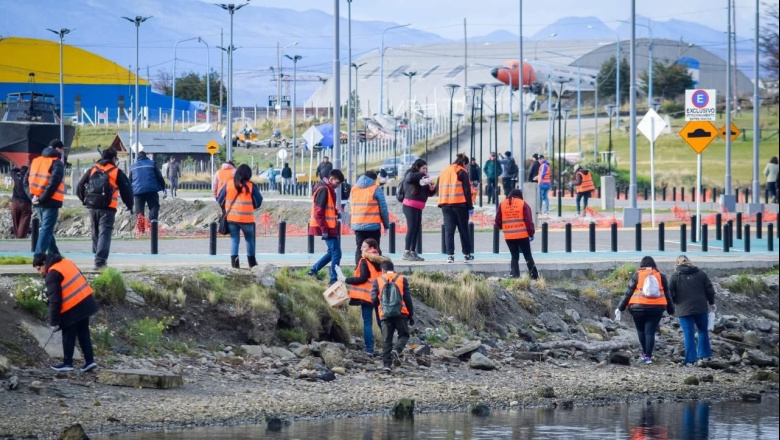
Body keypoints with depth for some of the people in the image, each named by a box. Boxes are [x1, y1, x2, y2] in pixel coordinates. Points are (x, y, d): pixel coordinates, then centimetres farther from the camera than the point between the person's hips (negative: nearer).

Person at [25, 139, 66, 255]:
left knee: (47, 229, 20)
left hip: (37, 202, 7)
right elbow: (53, 183, -20)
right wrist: (42, 198, -16)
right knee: (46, 230, -7)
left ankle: (54, 255, 28)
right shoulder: (57, 163, -8)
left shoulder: (35, 161, 15)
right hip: (50, 202, -7)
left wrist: (32, 196, 1)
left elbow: (26, 181, 10)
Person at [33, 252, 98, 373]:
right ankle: (89, 361, 13)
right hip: (86, 301, 8)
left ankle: (67, 363, 15)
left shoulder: (52, 275, -15)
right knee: (83, 333, 15)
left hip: (73, 308, -8)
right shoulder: (65, 263, 11)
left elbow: (54, 301, -16)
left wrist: (54, 322, -9)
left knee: (68, 336, 7)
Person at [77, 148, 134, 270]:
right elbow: (126, 190, 1)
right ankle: (100, 261, -20)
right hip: (108, 209, -4)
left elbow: (80, 187, 12)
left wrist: (84, 200, 25)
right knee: (105, 234, -7)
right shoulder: (117, 172, 1)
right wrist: (130, 205, 14)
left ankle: (98, 256, 27)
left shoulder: (92, 170, 12)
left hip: (92, 207, 4)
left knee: (96, 233, 19)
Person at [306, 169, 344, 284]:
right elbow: (318, 212, -21)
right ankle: (334, 279, -4)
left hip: (329, 227, 10)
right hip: (327, 227, -10)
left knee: (332, 252, 18)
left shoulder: (328, 189, 15)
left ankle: (314, 270, 25)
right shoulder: (323, 190, -16)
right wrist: (324, 230, -21)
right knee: (336, 253, -7)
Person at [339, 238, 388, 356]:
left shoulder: (365, 261, -9)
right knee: (382, 322, 11)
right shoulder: (381, 260, 10)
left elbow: (363, 279, -15)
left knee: (367, 322, -1)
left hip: (367, 295, -6)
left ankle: (369, 348, -5)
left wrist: (346, 280, -9)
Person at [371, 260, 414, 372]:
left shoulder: (377, 281, 5)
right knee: (404, 335, 12)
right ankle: (396, 350, -17)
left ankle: (387, 364, 0)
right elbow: (408, 298, 3)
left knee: (387, 340, 6)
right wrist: (411, 315, 8)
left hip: (385, 315, 1)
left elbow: (374, 299, 0)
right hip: (401, 313, -1)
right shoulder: (402, 279, 5)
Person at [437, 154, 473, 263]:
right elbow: (467, 190, -7)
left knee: (448, 230, 2)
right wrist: (470, 206, -4)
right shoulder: (462, 172, -3)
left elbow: (439, 189, 16)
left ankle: (450, 255, -7)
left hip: (445, 205, 4)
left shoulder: (444, 172, 15)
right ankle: (467, 254, 10)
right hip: (459, 205, -4)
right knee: (463, 230, 5)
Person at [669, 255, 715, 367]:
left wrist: (675, 302, 12)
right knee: (703, 331, 19)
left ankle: (690, 359, -1)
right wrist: (711, 303, 19)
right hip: (701, 309, 2)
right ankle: (704, 355, 21)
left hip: (684, 310, -2)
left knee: (688, 335, 1)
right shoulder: (700, 274, 3)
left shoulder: (675, 276, -4)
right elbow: (710, 290, 4)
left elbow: (670, 293, -8)